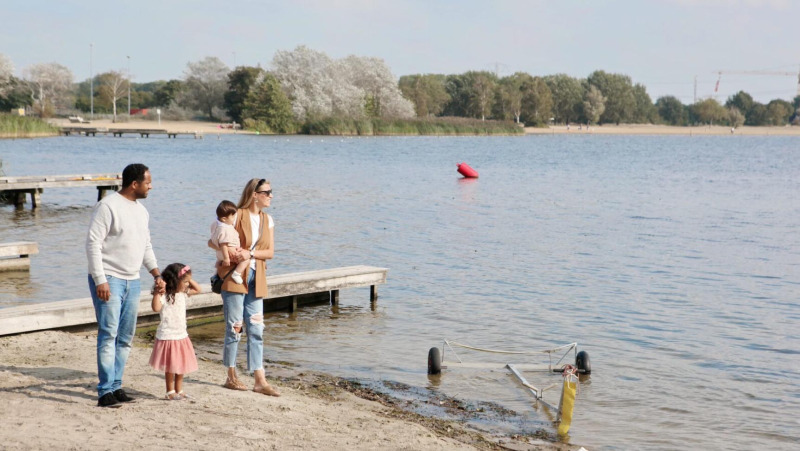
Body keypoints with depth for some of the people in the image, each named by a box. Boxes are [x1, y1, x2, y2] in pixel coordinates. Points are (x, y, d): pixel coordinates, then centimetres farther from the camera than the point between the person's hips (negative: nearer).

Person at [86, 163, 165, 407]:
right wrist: (100, 280, -20)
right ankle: (105, 391, -9)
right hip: (108, 279, -8)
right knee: (108, 334, -10)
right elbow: (93, 243, -14)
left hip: (132, 281, 8)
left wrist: (157, 274, 11)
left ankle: (116, 385, 17)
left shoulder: (142, 211, 15)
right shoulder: (108, 206, -10)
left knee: (125, 338, 9)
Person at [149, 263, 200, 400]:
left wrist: (189, 279, 6)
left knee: (181, 365, 13)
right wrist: (157, 293, -37)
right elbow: (156, 308, -33)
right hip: (168, 336, -7)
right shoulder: (164, 296, -18)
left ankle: (179, 390, 24)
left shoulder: (183, 293, 6)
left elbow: (197, 289, 18)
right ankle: (170, 391, 16)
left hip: (182, 335, 8)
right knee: (171, 366, 3)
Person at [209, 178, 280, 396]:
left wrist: (250, 253, -12)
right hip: (234, 277, -5)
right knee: (235, 327, 0)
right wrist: (228, 250, -20)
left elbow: (270, 252, 5)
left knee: (256, 329, 3)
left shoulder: (267, 220, 11)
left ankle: (260, 381, 4)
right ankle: (232, 377, 12)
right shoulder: (238, 215, -6)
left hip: (256, 279, 6)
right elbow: (212, 241, -2)